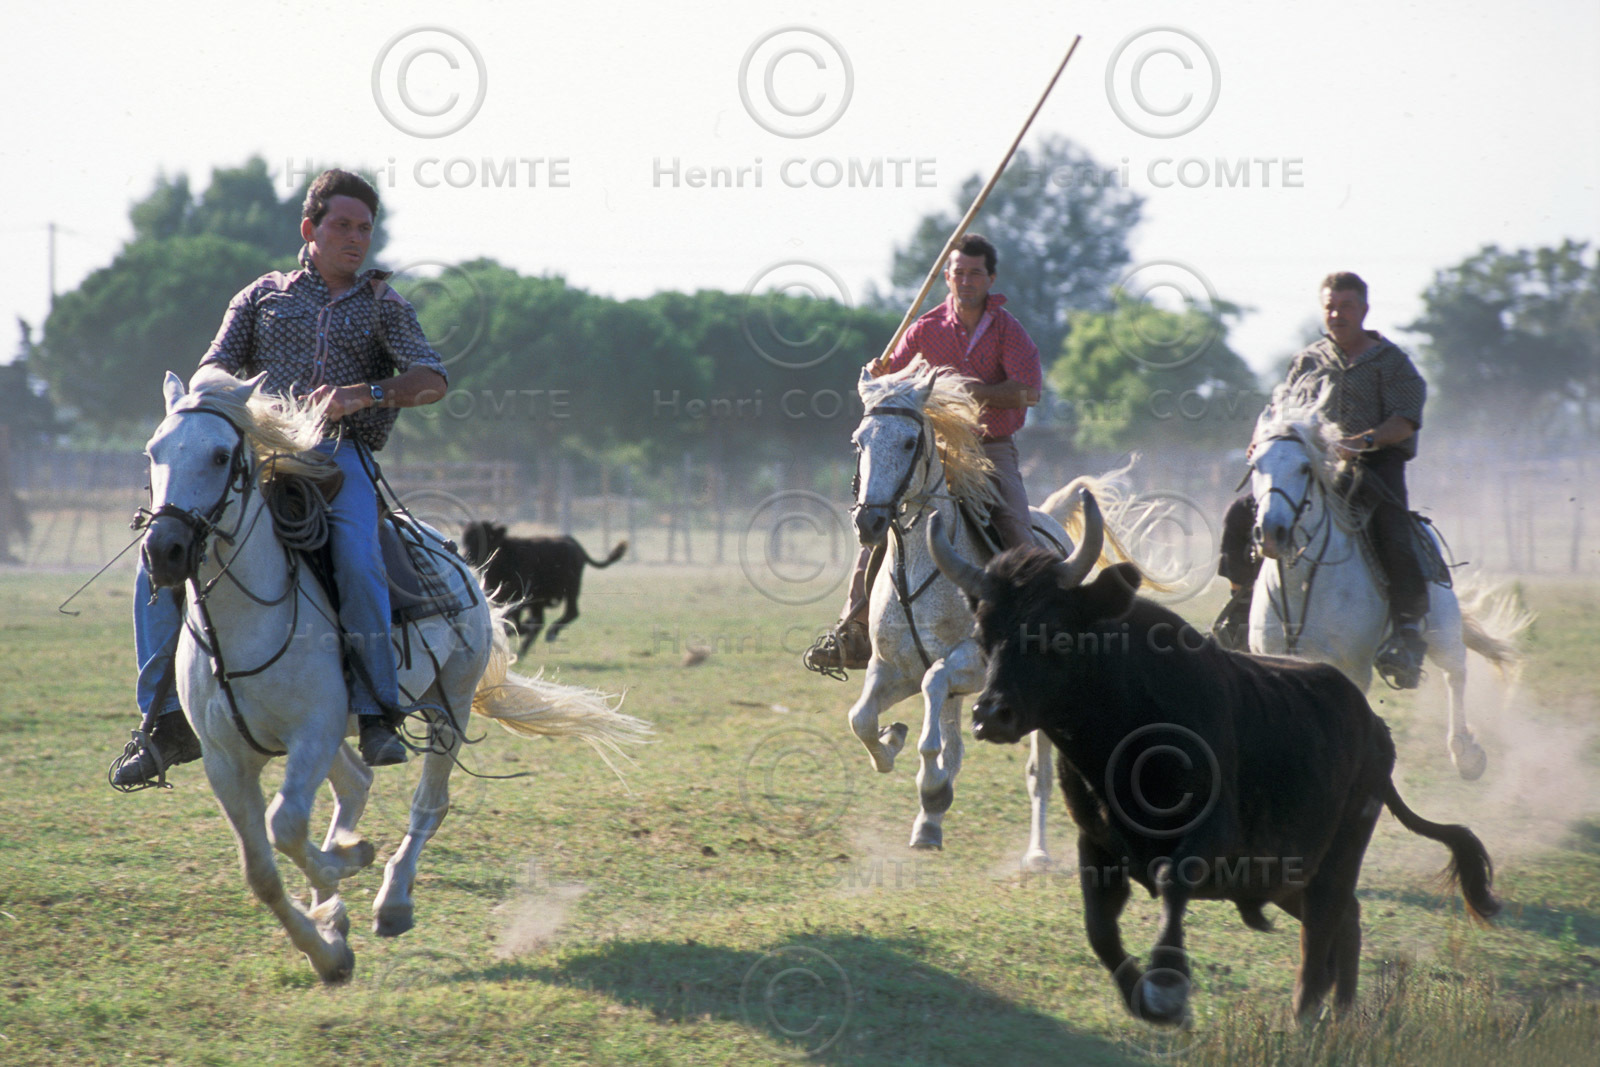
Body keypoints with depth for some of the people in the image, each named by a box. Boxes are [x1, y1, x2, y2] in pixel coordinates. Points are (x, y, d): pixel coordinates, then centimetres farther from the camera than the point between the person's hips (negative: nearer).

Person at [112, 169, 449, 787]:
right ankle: (169, 723, -8)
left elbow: (432, 380, -1)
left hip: (341, 458, -2)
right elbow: (210, 371, 12)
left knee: (357, 562, -34)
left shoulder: (384, 308, 14)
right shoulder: (263, 297, 19)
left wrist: (363, 394, -20)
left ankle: (377, 714, -22)